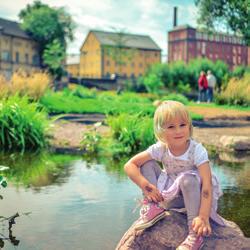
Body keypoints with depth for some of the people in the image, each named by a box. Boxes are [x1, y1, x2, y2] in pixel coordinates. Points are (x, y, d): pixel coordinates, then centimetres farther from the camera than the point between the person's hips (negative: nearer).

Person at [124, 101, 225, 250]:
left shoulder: (197, 150, -23)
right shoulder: (160, 149, -14)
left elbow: (207, 184, -32)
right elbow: (130, 166, -14)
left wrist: (203, 217, -44)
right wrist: (145, 186, -28)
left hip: (194, 195, -3)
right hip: (172, 197, 4)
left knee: (188, 178, -38)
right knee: (147, 163, -10)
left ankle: (195, 234, -37)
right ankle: (152, 208, -12)